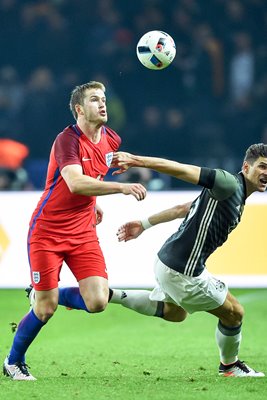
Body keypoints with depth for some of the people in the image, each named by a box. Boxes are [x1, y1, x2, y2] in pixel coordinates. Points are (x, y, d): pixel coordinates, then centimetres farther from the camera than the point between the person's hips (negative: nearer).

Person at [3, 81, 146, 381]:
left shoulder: (110, 140, 3)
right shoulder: (67, 140, -19)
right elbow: (76, 183, -36)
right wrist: (122, 188, -42)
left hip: (83, 231, 6)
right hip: (47, 232, -6)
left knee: (98, 302, -10)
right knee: (45, 309, -2)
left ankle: (57, 296, 21)